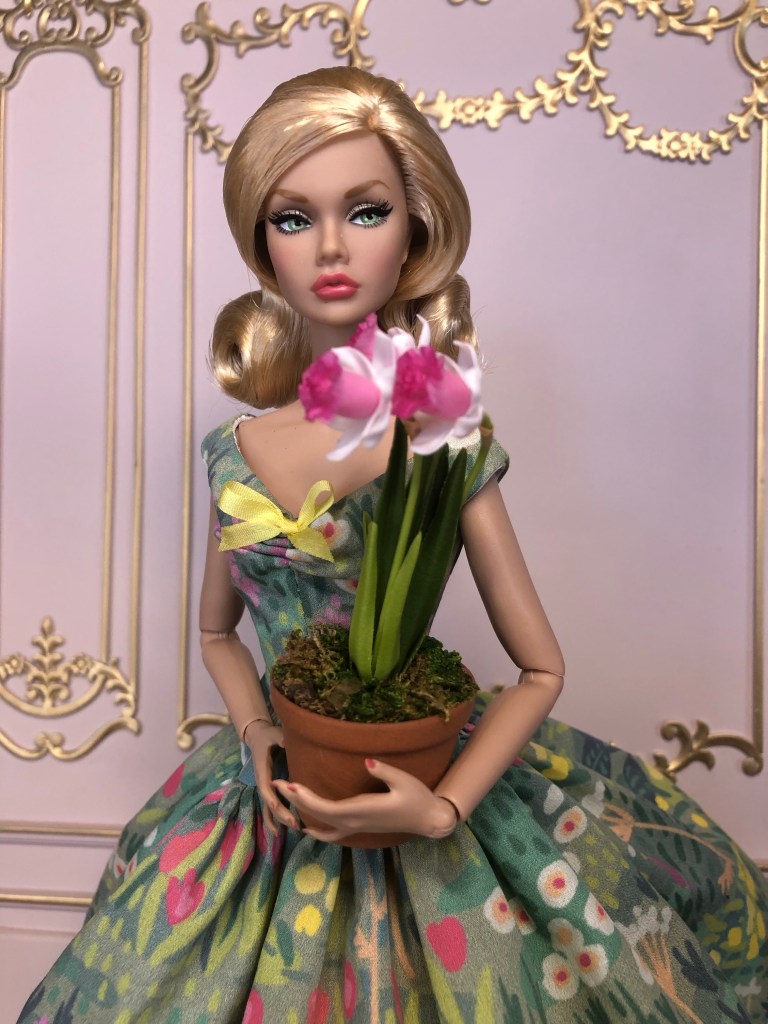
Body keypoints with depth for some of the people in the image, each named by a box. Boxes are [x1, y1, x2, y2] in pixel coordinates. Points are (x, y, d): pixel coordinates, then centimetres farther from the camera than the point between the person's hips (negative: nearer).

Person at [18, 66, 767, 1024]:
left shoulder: (451, 445, -12)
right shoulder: (237, 451, -5)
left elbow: (541, 668, -8)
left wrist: (444, 807, -19)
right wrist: (258, 738, -8)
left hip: (430, 774, -2)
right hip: (277, 796, 3)